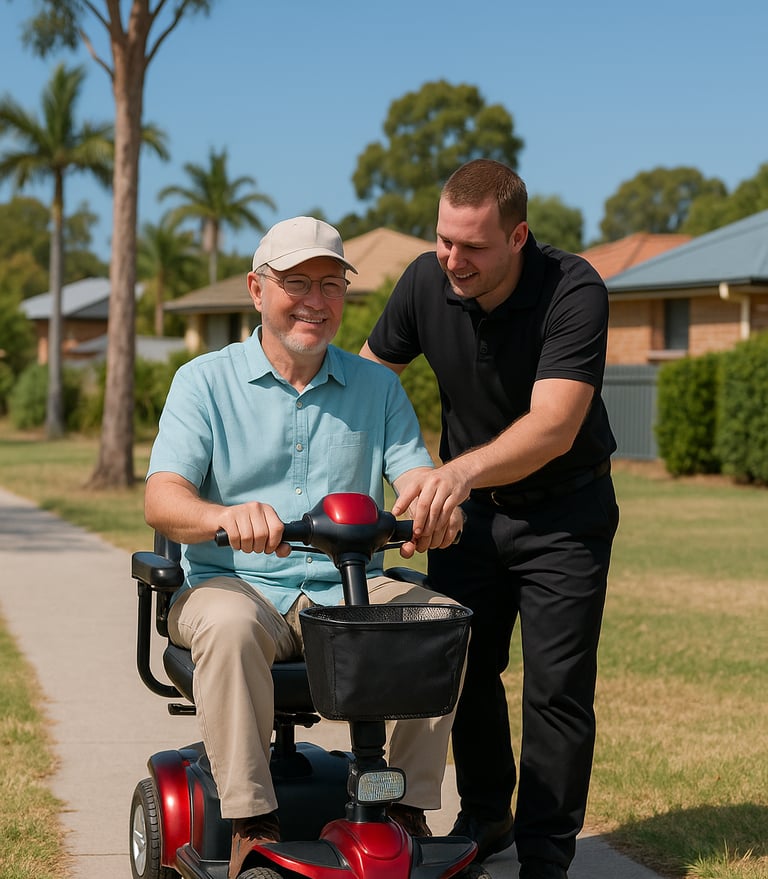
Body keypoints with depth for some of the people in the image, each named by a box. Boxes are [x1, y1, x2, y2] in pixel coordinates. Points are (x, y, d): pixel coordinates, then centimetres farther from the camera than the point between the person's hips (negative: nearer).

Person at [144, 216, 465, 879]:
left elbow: (416, 475, 1)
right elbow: (162, 499, -11)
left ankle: (408, 808, -10)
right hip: (234, 582, -3)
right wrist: (227, 516, -35)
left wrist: (438, 503, -26)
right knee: (228, 625, -36)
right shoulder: (205, 381, 2)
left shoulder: (376, 386, 13)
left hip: (350, 589, 3)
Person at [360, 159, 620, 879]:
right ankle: (485, 816, 30)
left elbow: (554, 425, -37)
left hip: (562, 510, -4)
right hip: (469, 505, 4)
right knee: (461, 669, 9)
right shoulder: (426, 282, -13)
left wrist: (463, 469, -52)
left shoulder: (574, 292, -27)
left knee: (558, 686, -6)